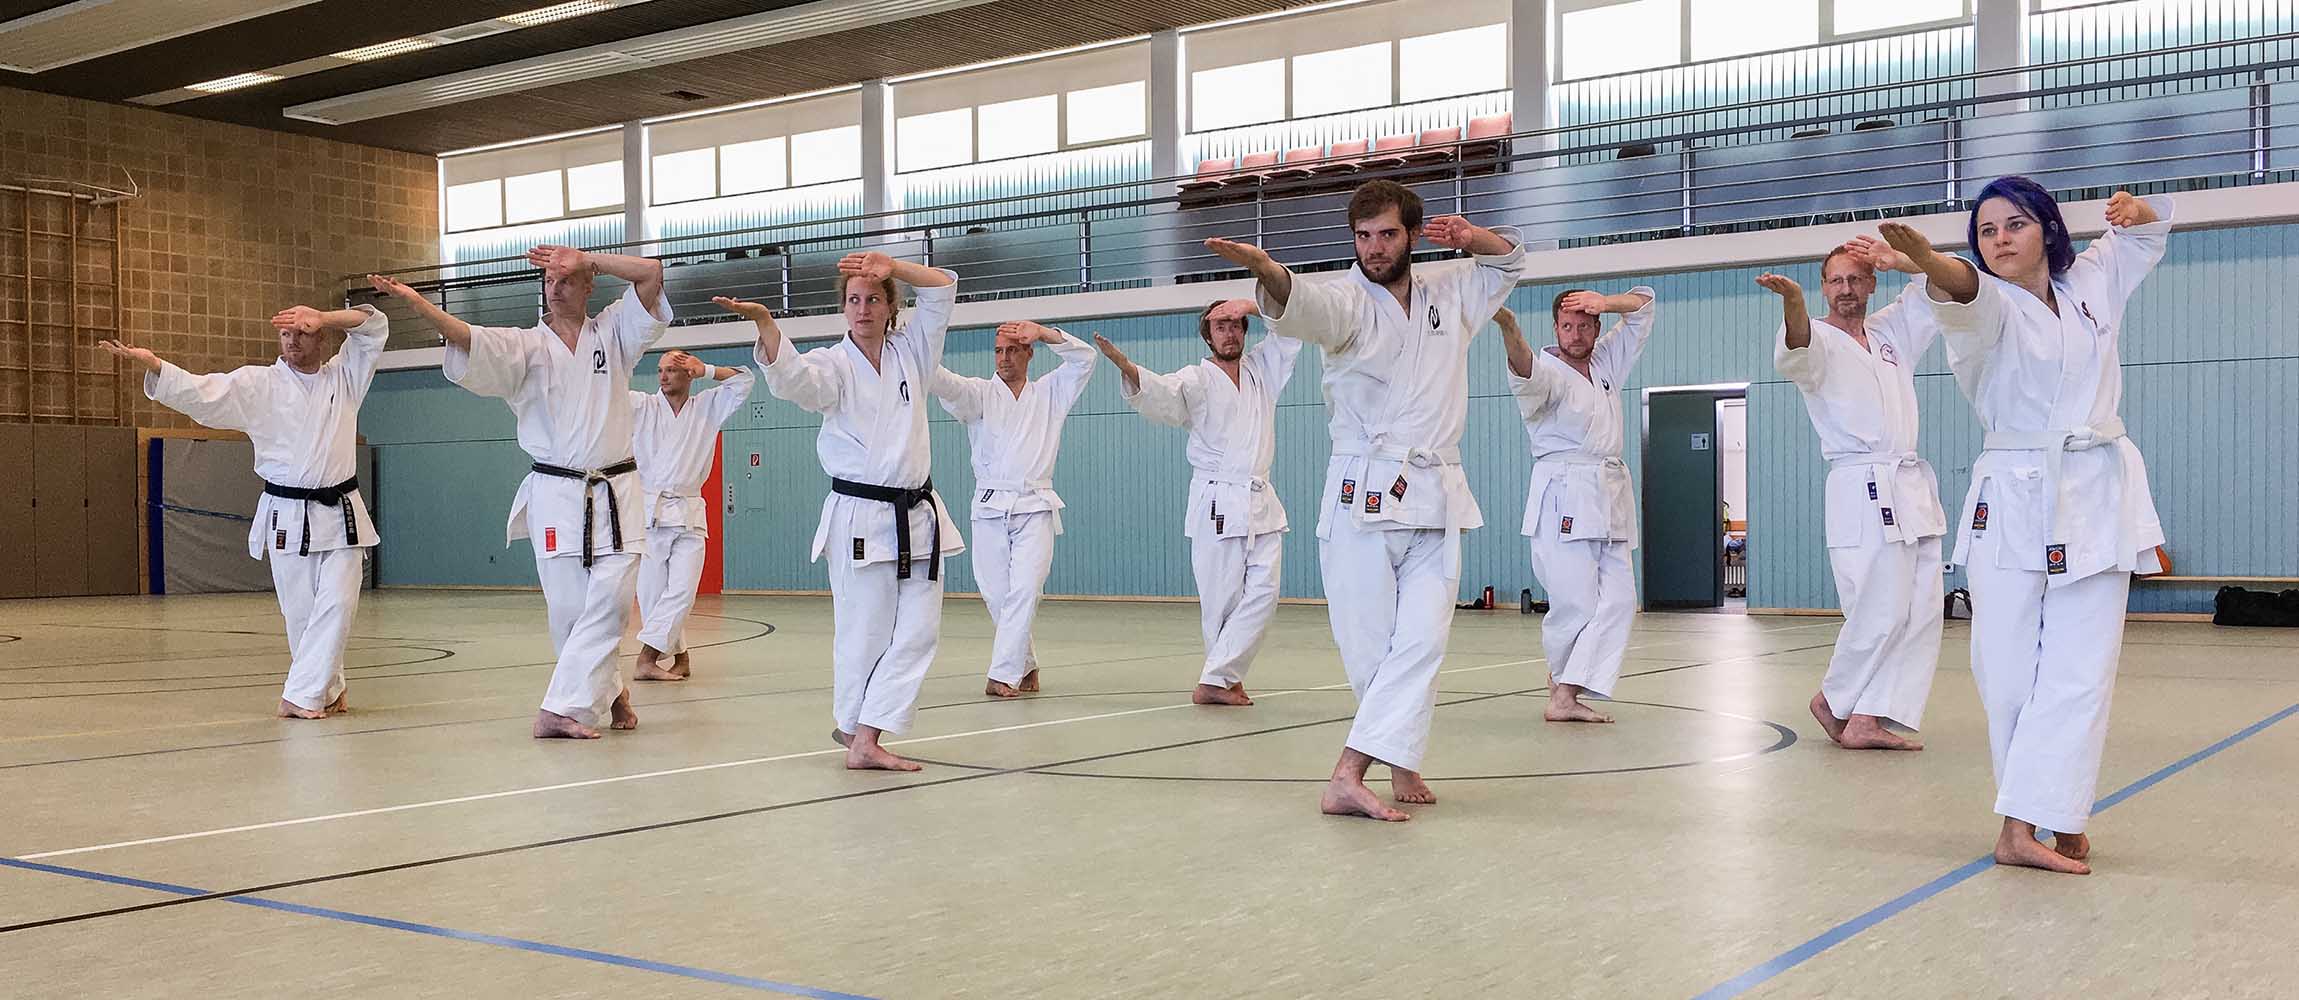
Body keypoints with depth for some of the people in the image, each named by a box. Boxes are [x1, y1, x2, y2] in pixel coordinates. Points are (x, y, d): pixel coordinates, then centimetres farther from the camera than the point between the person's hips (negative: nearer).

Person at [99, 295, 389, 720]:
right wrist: (149, 362, -27)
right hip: (287, 518, -1)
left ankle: (303, 695, -3)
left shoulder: (344, 375, 5)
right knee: (299, 612, 4)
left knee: (337, 603, -9)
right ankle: (329, 689, 21)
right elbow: (200, 393, -11)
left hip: (340, 515, 1)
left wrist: (324, 317, -17)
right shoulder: (256, 385, 0)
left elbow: (374, 327, -1)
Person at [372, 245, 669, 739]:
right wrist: (419, 304, -31)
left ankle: (564, 708, -6)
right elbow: (468, 339, -15)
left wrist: (583, 258, -5)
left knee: (607, 604, -9)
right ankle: (609, 690, 22)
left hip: (615, 493, 1)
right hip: (555, 495, 0)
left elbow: (651, 272, -3)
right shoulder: (525, 345, 3)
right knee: (568, 609, 0)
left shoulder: (612, 332, 7)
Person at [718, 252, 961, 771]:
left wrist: (892, 266, -10)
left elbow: (942, 288, 5)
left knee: (917, 631, -2)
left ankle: (866, 738, 0)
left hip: (917, 515, 5)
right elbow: (791, 377, -24)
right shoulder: (832, 364, -3)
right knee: (865, 632, -2)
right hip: (860, 518, -5)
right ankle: (853, 725, 19)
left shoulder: (910, 351, 9)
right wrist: (765, 322, -41)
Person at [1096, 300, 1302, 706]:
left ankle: (1216, 679, -7)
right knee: (1221, 601, -5)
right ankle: (1226, 676, 8)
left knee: (1262, 593, -7)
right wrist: (1127, 368, -41)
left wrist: (1252, 304, 1)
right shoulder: (1197, 379, -1)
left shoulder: (1262, 368, 14)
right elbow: (1161, 394, -20)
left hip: (1262, 502, 5)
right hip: (1216, 504, -5)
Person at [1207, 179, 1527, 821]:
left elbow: (1510, 261, 31)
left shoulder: (1449, 292, 12)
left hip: (1436, 501, 3)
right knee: (1368, 647, -4)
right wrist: (1266, 272, -50)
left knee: (1420, 641, -11)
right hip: (1361, 497, -3)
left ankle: (1348, 779, -14)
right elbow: (1303, 306, -27)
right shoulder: (1347, 301, -2)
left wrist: (1471, 237, 7)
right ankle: (1402, 764, 14)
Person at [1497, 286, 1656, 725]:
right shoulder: (1548, 372, -4)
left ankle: (1566, 695, -10)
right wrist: (1509, 329, -49)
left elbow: (1643, 306, 22)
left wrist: (1607, 302, 0)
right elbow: (1526, 372, -29)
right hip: (1564, 501, -7)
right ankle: (1563, 681, 14)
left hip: (1609, 499, 7)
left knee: (1617, 599, -7)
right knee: (1575, 603, -12)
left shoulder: (1607, 362, 17)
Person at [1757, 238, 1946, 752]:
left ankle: (1866, 720, 3)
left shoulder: (1892, 331, 18)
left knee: (1921, 613, 0)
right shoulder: (1820, 341, 0)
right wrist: (1793, 302, -46)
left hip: (1912, 487, 7)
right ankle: (1834, 699, 10)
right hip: (1861, 490, -7)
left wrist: (1898, 260, 1)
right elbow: (1796, 352, -25)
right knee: (1882, 612, -13)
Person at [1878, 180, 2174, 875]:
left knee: (2078, 671, -7)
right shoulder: (1989, 308, -3)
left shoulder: (2093, 283, 10)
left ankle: (2025, 826, -8)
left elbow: (2151, 228, 29)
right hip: (2012, 501, -2)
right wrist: (1926, 260, -53)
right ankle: (2058, 818, 8)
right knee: (2009, 672, -5)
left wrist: (2134, 210, 5)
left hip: (2097, 500, 3)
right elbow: (1965, 289, -29)